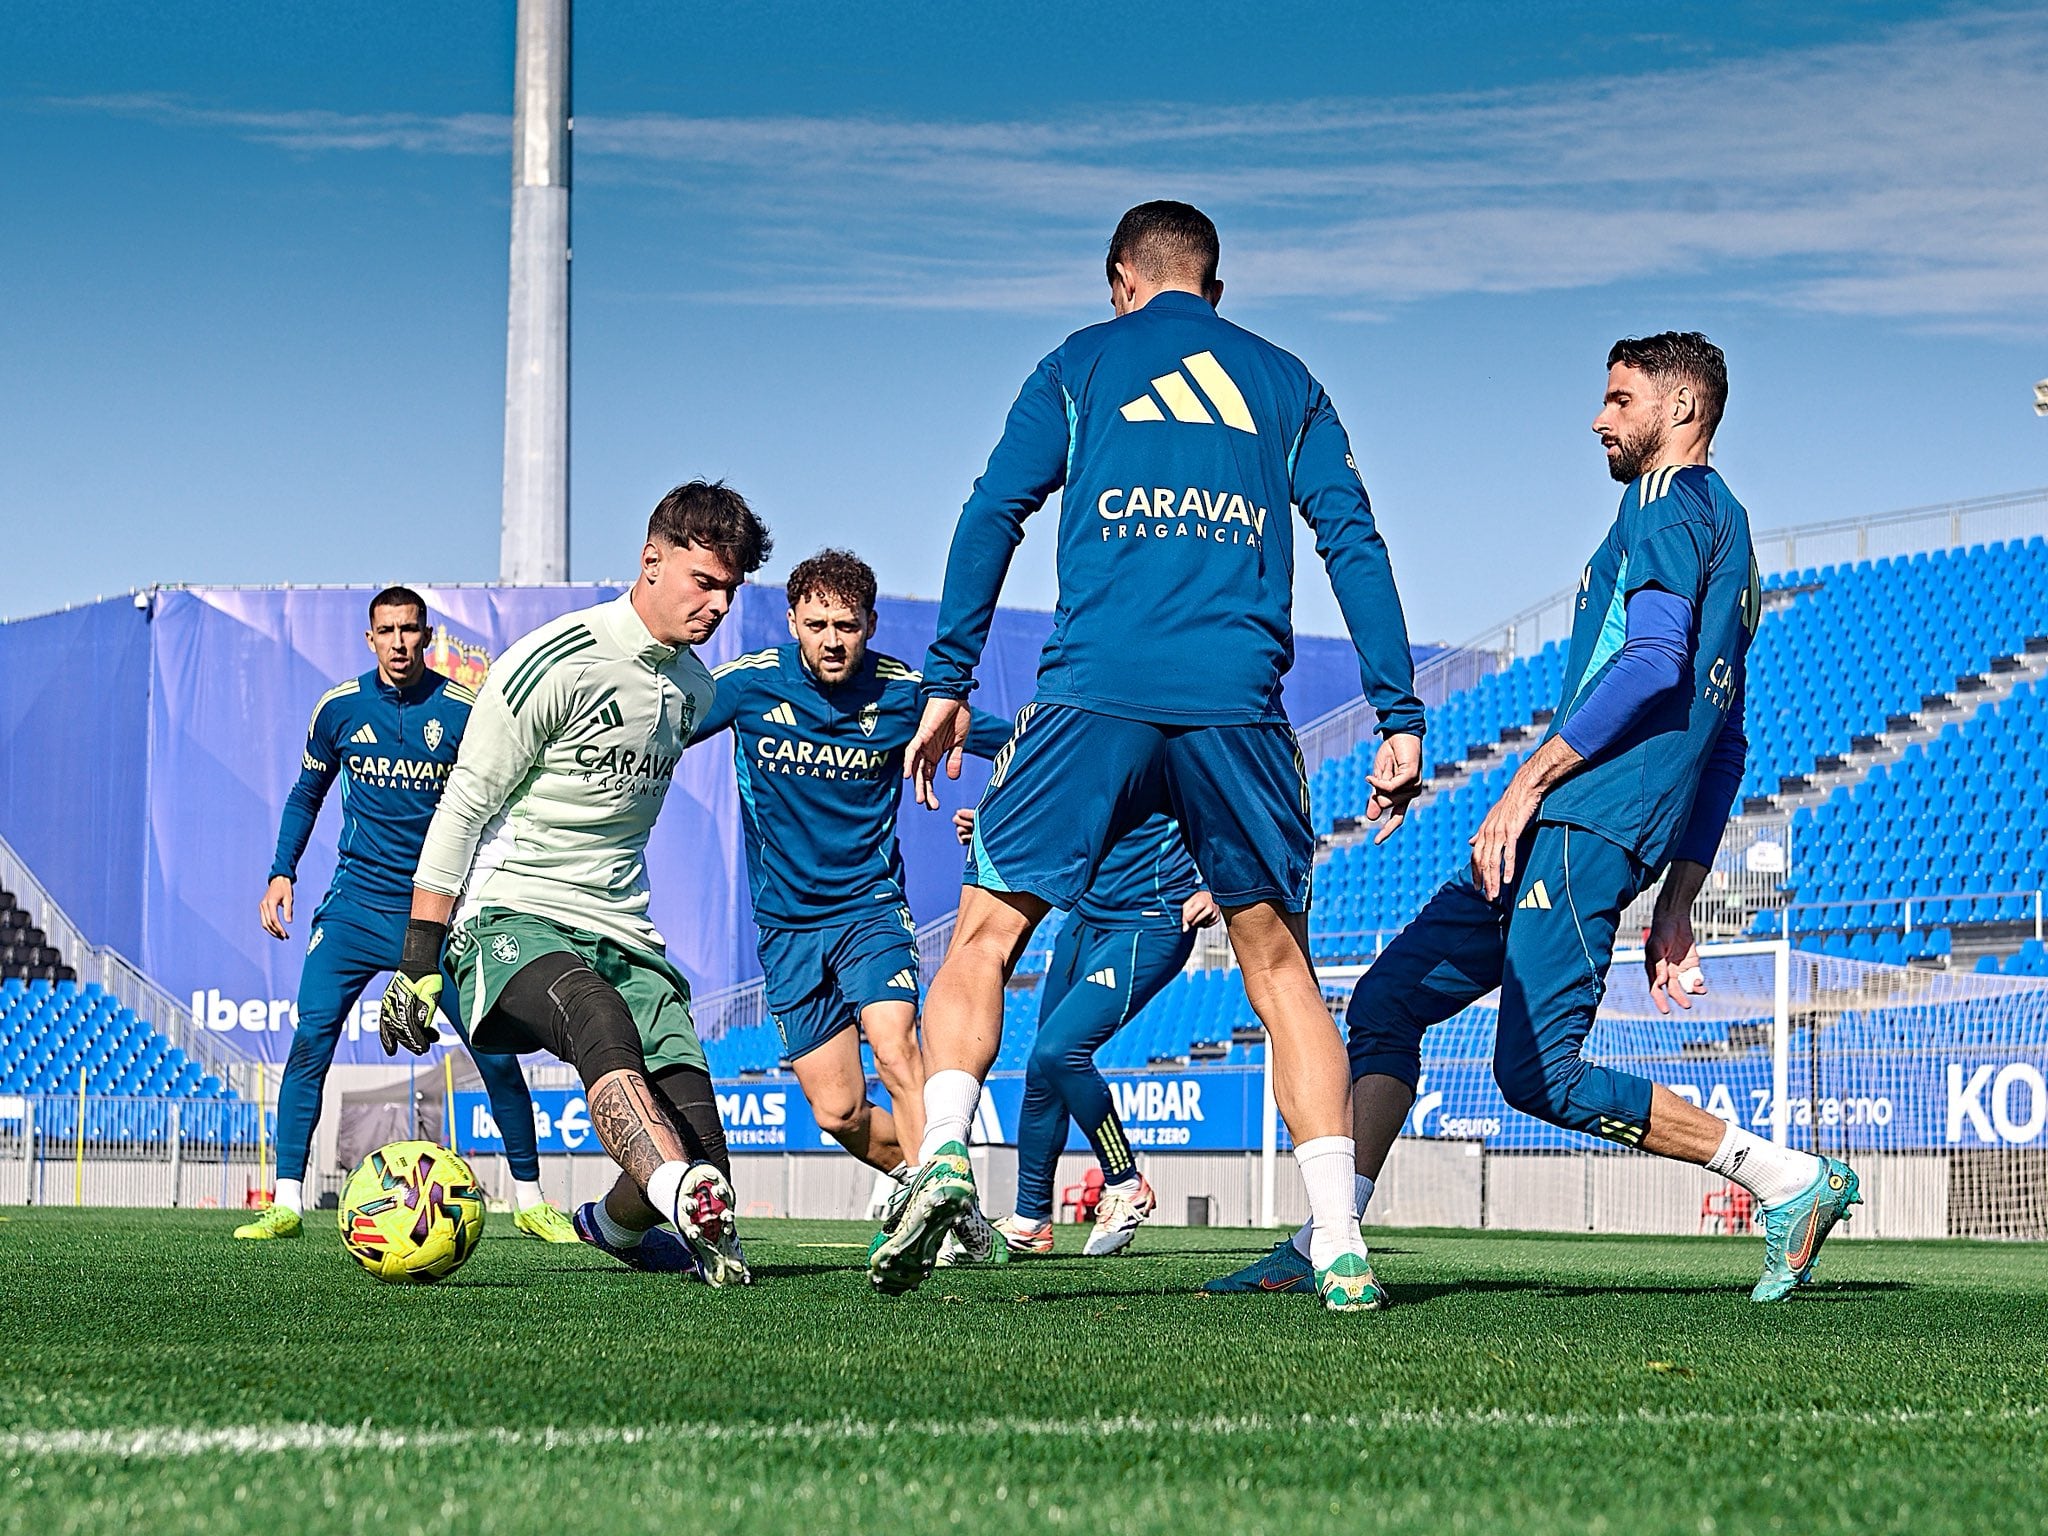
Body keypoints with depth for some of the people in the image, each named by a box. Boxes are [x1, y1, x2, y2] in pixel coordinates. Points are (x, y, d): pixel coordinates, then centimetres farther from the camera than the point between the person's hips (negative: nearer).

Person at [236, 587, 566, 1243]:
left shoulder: (465, 710, -3)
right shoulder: (338, 708, 2)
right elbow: (306, 793, 16)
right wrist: (282, 873, 6)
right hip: (356, 903, 1)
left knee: (495, 1048, -6)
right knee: (311, 1036, -13)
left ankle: (529, 1200, 10)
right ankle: (286, 1203, -8)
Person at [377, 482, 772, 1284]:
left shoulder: (694, 687, 14)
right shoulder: (556, 663, -10)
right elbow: (463, 806, -7)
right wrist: (420, 961, -9)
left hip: (623, 932, 6)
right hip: (511, 918, -6)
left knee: (699, 1140, -11)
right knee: (599, 1017, -39)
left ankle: (616, 1223, 23)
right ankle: (684, 1195, -62)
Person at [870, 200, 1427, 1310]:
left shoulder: (1079, 366, 16)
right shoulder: (1285, 382, 20)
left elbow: (993, 516, 5)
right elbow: (1353, 542, 10)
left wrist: (947, 686, 5)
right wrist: (1398, 717, 7)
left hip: (1094, 697, -1)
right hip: (1239, 710, 2)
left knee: (984, 936, 6)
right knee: (1278, 962, 11)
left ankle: (944, 1146, -20)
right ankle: (1339, 1248, 2)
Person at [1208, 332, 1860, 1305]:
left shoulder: (1671, 503, -3)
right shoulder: (1722, 529, 28)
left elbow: (1653, 659, -20)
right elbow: (1726, 747, 26)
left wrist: (1529, 779, -20)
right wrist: (1678, 902, 24)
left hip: (1583, 818, -11)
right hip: (1565, 831, 11)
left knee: (1539, 1073, -17)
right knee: (1387, 1001, 8)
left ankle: (1792, 1180, -11)